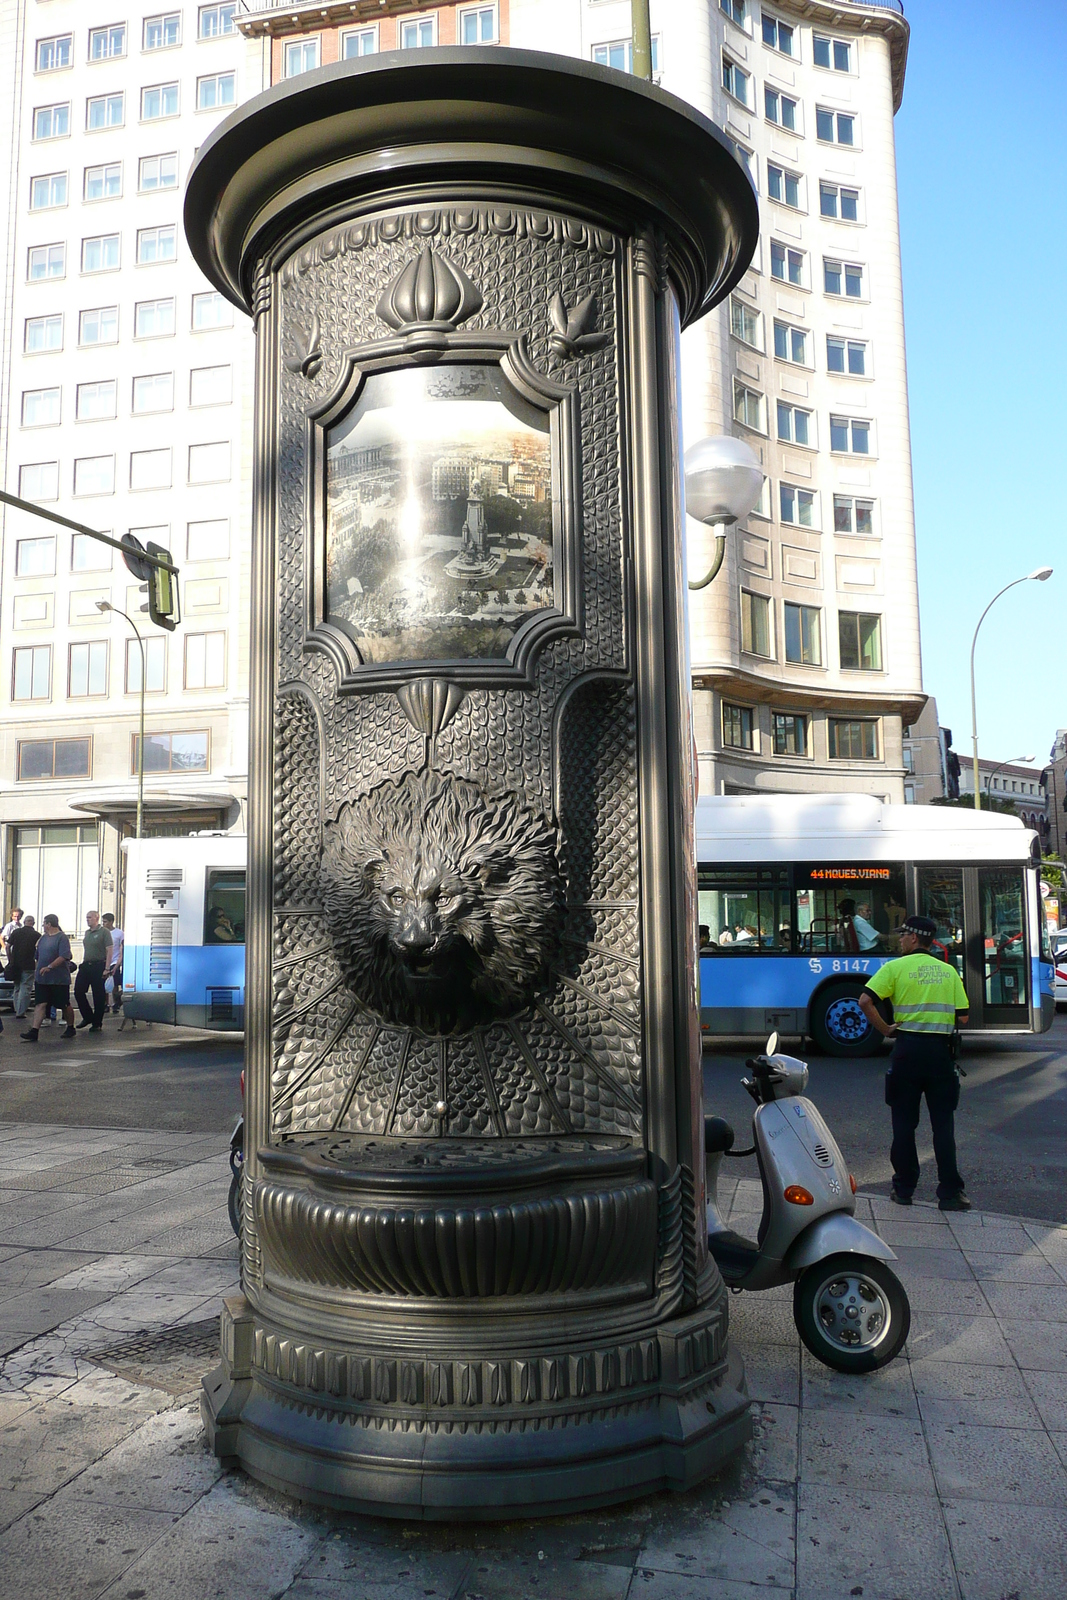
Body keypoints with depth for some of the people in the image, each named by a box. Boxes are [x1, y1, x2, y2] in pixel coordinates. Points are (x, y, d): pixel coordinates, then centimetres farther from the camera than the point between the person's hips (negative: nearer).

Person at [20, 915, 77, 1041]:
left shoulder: (62, 938, -11)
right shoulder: (43, 937, 13)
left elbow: (64, 956, -21)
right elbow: (38, 956, 22)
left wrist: (49, 967, -28)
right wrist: (36, 971, 19)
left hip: (59, 979, -7)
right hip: (42, 979, 7)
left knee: (65, 1005, 6)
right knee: (40, 1004, -3)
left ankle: (70, 1028, 22)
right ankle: (34, 1031, -8)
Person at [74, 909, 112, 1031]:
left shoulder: (104, 932, -6)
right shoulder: (86, 933, 15)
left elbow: (109, 951, -11)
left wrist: (106, 968, -17)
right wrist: (83, 964, 15)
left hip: (98, 966, -7)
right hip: (85, 965, 7)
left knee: (99, 996, -1)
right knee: (78, 991, 3)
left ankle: (97, 1023, 8)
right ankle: (88, 1017, 19)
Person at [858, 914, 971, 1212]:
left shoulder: (896, 967, -2)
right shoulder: (948, 971, 7)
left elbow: (865, 1001, -14)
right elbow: (962, 1018, 5)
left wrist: (885, 1029, -4)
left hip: (907, 1047, -2)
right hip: (940, 1050, 2)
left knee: (904, 1121, 8)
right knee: (943, 1123, 6)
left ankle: (904, 1188, 14)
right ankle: (950, 1192, 6)